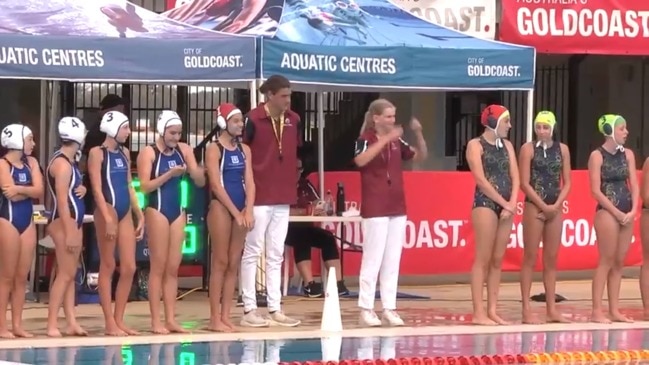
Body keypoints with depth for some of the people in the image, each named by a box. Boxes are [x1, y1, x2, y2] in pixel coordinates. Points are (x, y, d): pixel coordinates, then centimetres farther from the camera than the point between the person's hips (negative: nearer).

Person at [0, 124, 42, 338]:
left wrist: (19, 188, -15)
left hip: (27, 221, 7)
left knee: (22, 277, 6)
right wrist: (29, 190, -6)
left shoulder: (31, 163, 11)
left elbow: (39, 192, -2)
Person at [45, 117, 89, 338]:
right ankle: (52, 325, -11)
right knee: (65, 273, -11)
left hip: (75, 220, 10)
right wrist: (68, 232, -22)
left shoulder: (70, 162, 14)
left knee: (71, 274, 7)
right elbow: (62, 200, -19)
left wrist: (82, 189, 2)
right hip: (64, 221, -10)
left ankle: (71, 322, 7)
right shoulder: (62, 164, -15)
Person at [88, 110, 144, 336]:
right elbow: (97, 188, -11)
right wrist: (108, 218, -19)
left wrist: (139, 215, 15)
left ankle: (119, 320, 10)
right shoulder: (97, 153, -5)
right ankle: (110, 323, 0)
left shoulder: (124, 153, 15)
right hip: (107, 210, -7)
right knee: (108, 267, -2)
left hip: (126, 212, 7)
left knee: (129, 268, 3)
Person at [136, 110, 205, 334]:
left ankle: (171, 319, 9)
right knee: (158, 267, -3)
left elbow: (201, 182, 7)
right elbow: (145, 186, -14)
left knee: (173, 268, 6)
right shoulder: (148, 153, -6)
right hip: (157, 211, -5)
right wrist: (169, 174, -23)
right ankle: (156, 321, -1)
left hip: (178, 211, 5)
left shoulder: (184, 150, 7)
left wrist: (195, 172, -15)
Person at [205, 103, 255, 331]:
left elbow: (249, 182, 7)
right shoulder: (214, 150, -5)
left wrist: (248, 211, -7)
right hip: (221, 207, -6)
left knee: (234, 264, 5)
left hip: (241, 210, 6)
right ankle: (215, 318, -3)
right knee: (220, 263, -5)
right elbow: (216, 185, -11)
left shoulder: (244, 149, 12)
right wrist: (236, 213, -14)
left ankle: (226, 316, 8)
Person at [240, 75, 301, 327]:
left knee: (276, 255, 10)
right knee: (252, 253, 0)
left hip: (283, 198, 6)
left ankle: (275, 309, 14)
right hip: (259, 197, -6)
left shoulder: (293, 120, 5)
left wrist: (290, 175, 12)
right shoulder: (253, 120, -13)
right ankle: (249, 310, 3)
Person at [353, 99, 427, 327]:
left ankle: (389, 308, 9)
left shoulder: (396, 142, 9)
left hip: (397, 208, 6)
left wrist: (418, 134, -2)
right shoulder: (365, 139, -8)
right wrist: (386, 139, -32)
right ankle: (366, 309, -2)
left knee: (393, 261, 6)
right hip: (374, 209, -6)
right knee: (373, 259, -6)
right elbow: (360, 160, -28)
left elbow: (421, 156, 15)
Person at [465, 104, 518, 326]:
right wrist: (504, 203, -13)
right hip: (485, 204, -6)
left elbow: (515, 177, 8)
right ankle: (478, 312, -7)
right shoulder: (476, 145, -4)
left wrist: (512, 204, -8)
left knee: (497, 260, 6)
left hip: (506, 206, 7)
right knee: (483, 259, -7)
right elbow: (481, 179, -12)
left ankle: (492, 311, 9)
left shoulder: (507, 146, 15)